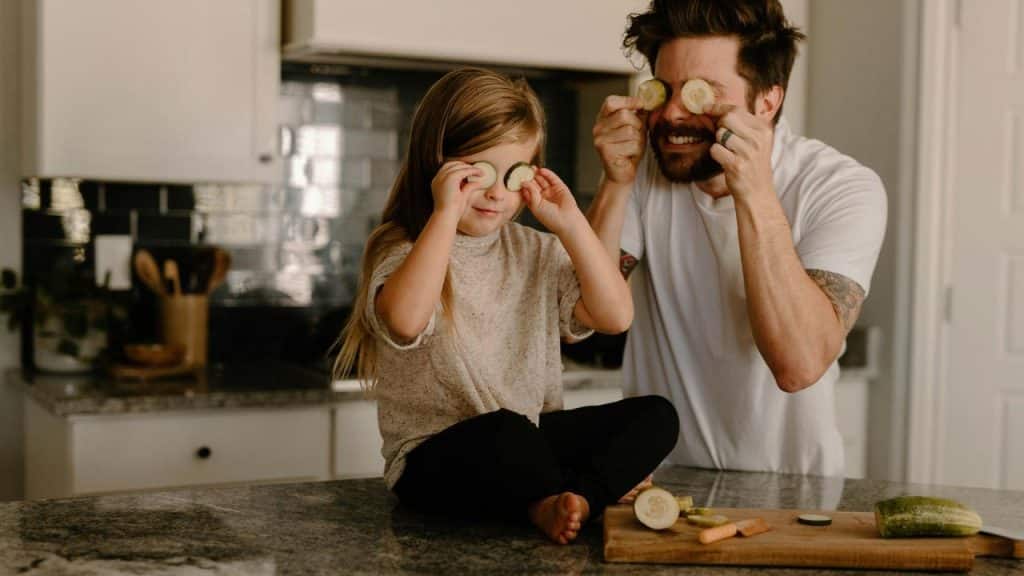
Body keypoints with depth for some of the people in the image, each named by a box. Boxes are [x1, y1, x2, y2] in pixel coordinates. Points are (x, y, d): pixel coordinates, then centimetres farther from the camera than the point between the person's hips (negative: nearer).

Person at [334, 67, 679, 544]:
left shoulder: (536, 252, 10)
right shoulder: (404, 250, -7)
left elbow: (615, 316, -1)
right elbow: (405, 321, -32)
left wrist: (571, 224, -6)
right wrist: (446, 213, -27)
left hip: (532, 440, 6)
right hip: (435, 459, -6)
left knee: (656, 416, -9)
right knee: (505, 431, -37)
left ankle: (569, 500, -26)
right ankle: (603, 485, -12)